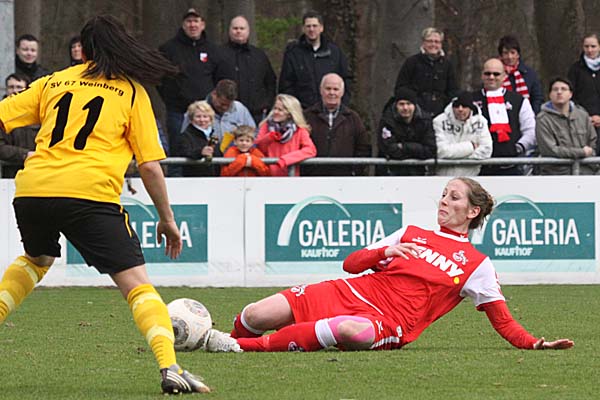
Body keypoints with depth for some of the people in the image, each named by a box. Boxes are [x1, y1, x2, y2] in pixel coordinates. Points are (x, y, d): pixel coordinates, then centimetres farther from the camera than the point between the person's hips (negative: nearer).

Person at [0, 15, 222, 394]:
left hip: (32, 191, 4)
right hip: (91, 193, -4)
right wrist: (167, 219, 20)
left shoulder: (52, 83, 22)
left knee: (36, 260, 34)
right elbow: (150, 166, 10)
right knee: (137, 283, -3)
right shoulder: (131, 92, 14)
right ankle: (169, 367, -21)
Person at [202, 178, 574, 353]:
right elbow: (352, 264, 20)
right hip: (354, 294, 4)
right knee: (254, 316, -17)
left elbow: (503, 320, 8)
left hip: (388, 323, -4)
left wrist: (534, 343, -9)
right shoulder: (412, 234, 23)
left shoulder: (477, 265, 12)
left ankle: (248, 346, -35)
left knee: (354, 331, -44)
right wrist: (385, 253, 0)